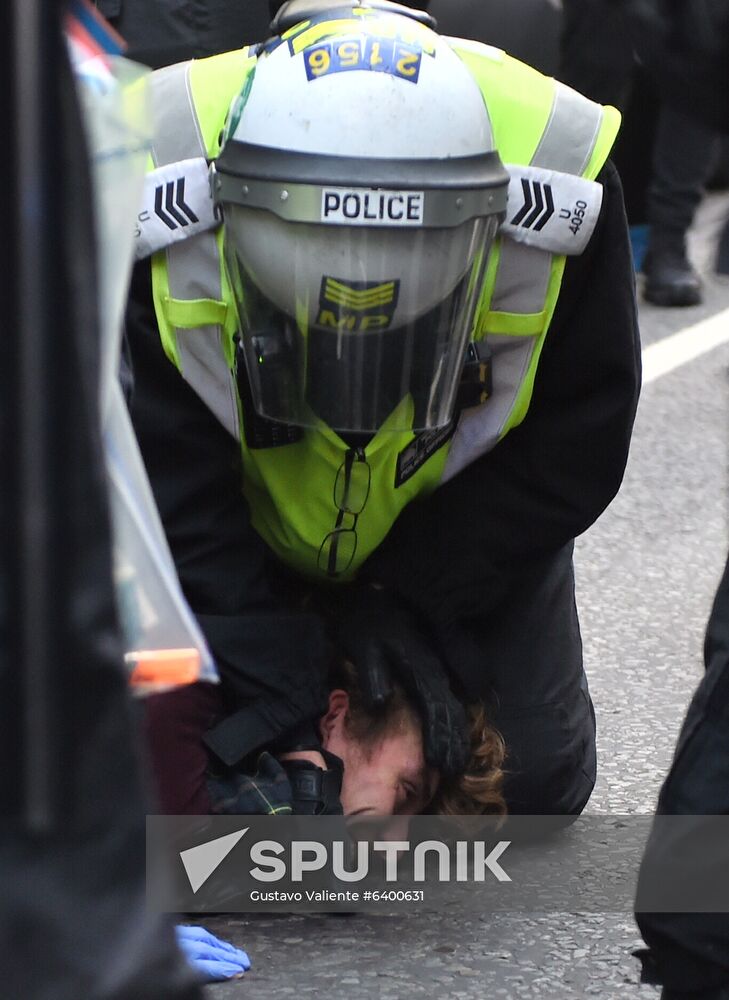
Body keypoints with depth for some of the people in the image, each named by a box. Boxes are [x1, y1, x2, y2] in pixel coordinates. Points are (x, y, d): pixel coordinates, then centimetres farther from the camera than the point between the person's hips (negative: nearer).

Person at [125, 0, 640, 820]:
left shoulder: (560, 182, -35)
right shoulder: (154, 204, -38)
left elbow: (574, 445, -20)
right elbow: (163, 478, -28)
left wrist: (419, 599, -25)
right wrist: (264, 672, -32)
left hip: (461, 531, 1)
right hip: (240, 528, 0)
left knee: (537, 781, 0)